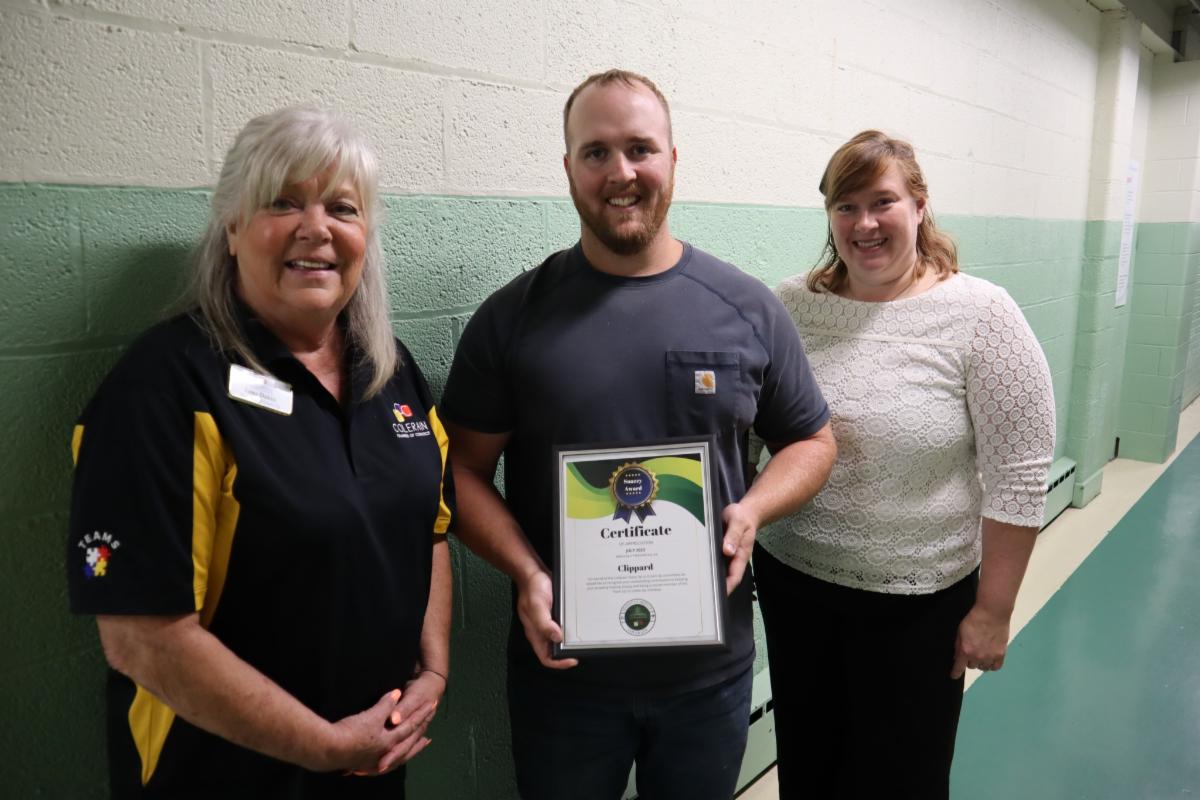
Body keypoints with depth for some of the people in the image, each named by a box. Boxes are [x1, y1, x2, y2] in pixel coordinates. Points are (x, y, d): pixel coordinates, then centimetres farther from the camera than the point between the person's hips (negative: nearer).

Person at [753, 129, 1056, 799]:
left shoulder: (981, 315, -12)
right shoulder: (790, 306, -3)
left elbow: (1017, 478, -11)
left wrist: (992, 610, -9)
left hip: (919, 601, -3)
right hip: (792, 582, 3)